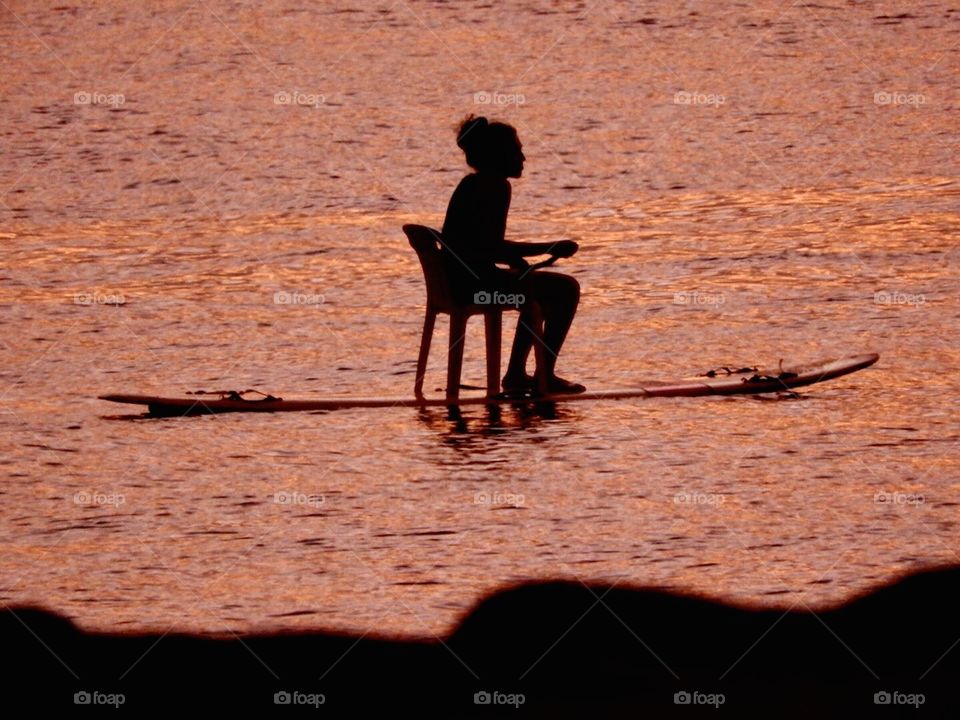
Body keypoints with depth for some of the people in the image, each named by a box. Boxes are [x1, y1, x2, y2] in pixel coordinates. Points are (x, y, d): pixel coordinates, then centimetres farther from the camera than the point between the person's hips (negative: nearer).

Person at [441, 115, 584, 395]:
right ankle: (545, 375, -2)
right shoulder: (496, 187, -15)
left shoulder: (471, 184, 15)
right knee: (566, 289, -6)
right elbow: (492, 247, -22)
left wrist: (515, 260, 16)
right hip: (475, 282, -10)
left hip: (457, 279, 10)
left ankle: (516, 374, 34)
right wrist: (550, 249, -17)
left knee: (538, 289, 33)